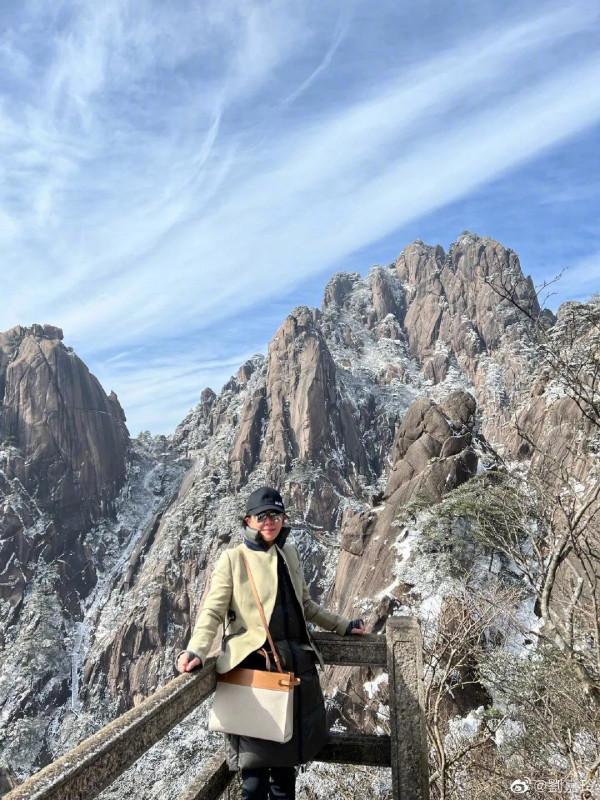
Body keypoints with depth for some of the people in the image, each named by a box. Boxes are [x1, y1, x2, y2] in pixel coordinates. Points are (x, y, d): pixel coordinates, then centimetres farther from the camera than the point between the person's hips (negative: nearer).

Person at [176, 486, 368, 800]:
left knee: (289, 750, 14)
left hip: (296, 662, 5)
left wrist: (342, 625, 21)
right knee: (256, 757, -4)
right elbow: (213, 611, -8)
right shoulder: (233, 558, -4)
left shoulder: (289, 553, 11)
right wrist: (196, 650, -23)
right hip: (254, 664, -5)